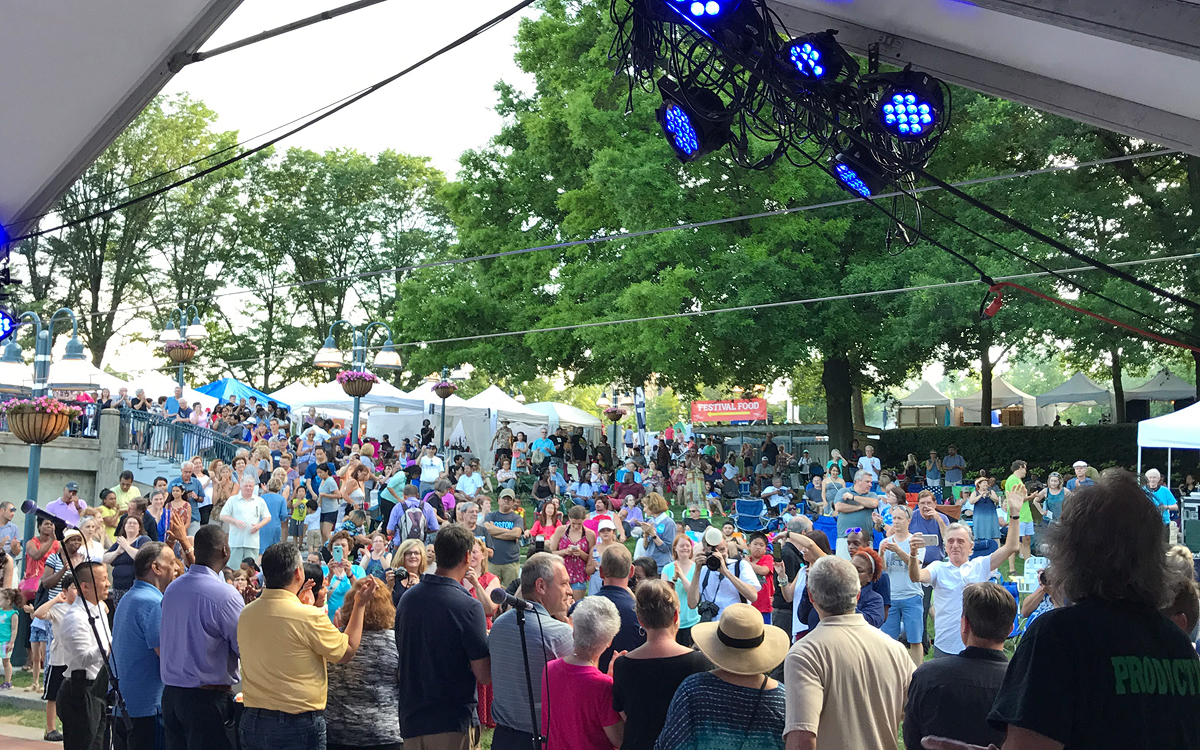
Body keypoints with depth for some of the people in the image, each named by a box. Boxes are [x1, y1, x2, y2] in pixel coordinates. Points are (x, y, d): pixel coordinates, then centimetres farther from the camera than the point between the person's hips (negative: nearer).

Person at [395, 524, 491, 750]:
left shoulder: (407, 598, 2)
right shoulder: (468, 607, -17)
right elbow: (484, 676, -16)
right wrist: (490, 642, 1)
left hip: (412, 721, 6)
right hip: (454, 722, -6)